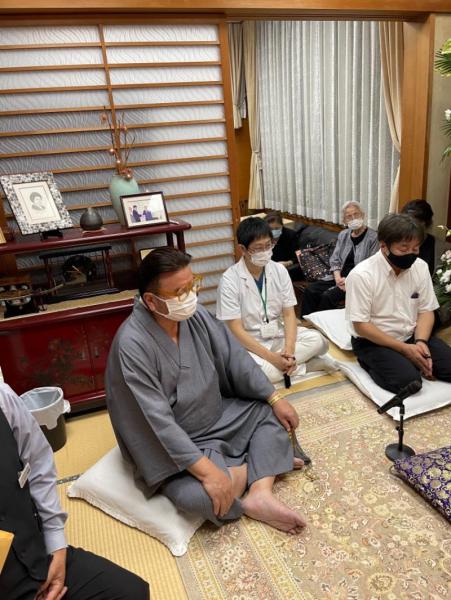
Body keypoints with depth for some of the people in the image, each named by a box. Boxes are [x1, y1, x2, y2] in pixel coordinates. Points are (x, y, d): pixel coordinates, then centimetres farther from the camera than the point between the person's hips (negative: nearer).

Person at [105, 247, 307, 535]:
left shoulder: (195, 314, -10)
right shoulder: (132, 344, -29)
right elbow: (158, 421, -31)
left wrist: (276, 398, -3)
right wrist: (206, 470, -33)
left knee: (272, 413, 3)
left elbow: (234, 357, -2)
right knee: (196, 496, -31)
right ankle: (263, 467, -2)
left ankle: (260, 494, -10)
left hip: (216, 416, 7)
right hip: (174, 445, -6)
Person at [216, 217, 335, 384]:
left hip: (278, 335, 3)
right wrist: (272, 357, -24)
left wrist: (289, 350, -21)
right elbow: (236, 329, -17)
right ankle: (303, 366, -9)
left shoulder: (279, 270, -3)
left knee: (317, 340, -19)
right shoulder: (229, 280, -16)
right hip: (248, 342, -3)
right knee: (265, 371, -32)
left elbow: (289, 314, -3)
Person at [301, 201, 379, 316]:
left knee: (328, 296, -27)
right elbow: (334, 260, 10)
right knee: (310, 290, -15)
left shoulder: (373, 237, -7)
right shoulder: (343, 235, 13)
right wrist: (338, 278, -8)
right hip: (341, 278, 6)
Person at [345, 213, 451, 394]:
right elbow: (360, 326, -18)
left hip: (412, 336, 6)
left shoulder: (420, 267, -3)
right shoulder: (361, 275, -20)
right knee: (409, 380, -27)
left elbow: (426, 311, 4)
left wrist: (420, 342, -16)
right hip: (374, 342, -5)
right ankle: (373, 363, 0)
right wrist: (405, 349, -19)